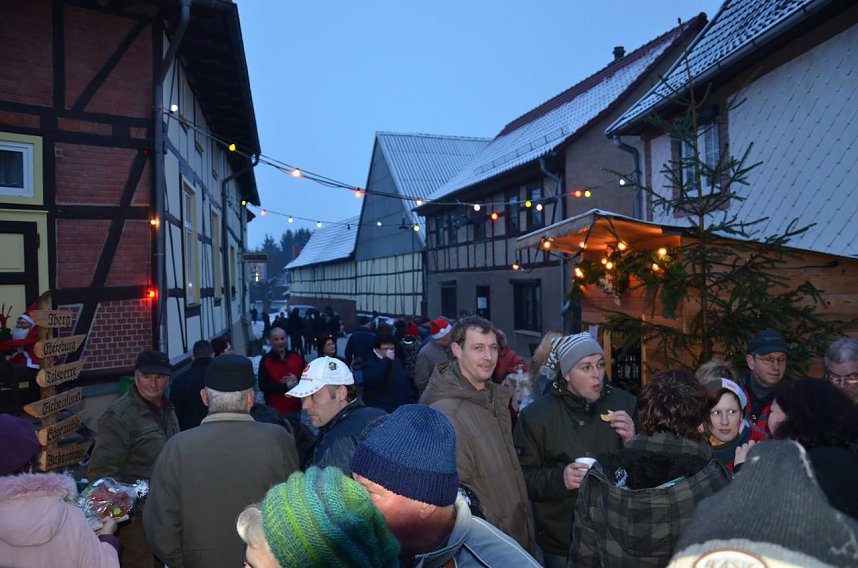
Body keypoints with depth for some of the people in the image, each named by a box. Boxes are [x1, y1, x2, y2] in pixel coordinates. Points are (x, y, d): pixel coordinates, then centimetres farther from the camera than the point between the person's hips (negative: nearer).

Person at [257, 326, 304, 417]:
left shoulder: (297, 357, 5)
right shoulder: (265, 360, -6)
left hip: (295, 408, 4)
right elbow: (263, 386, -12)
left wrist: (297, 381, -14)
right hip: (275, 410, -4)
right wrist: (286, 386, -19)